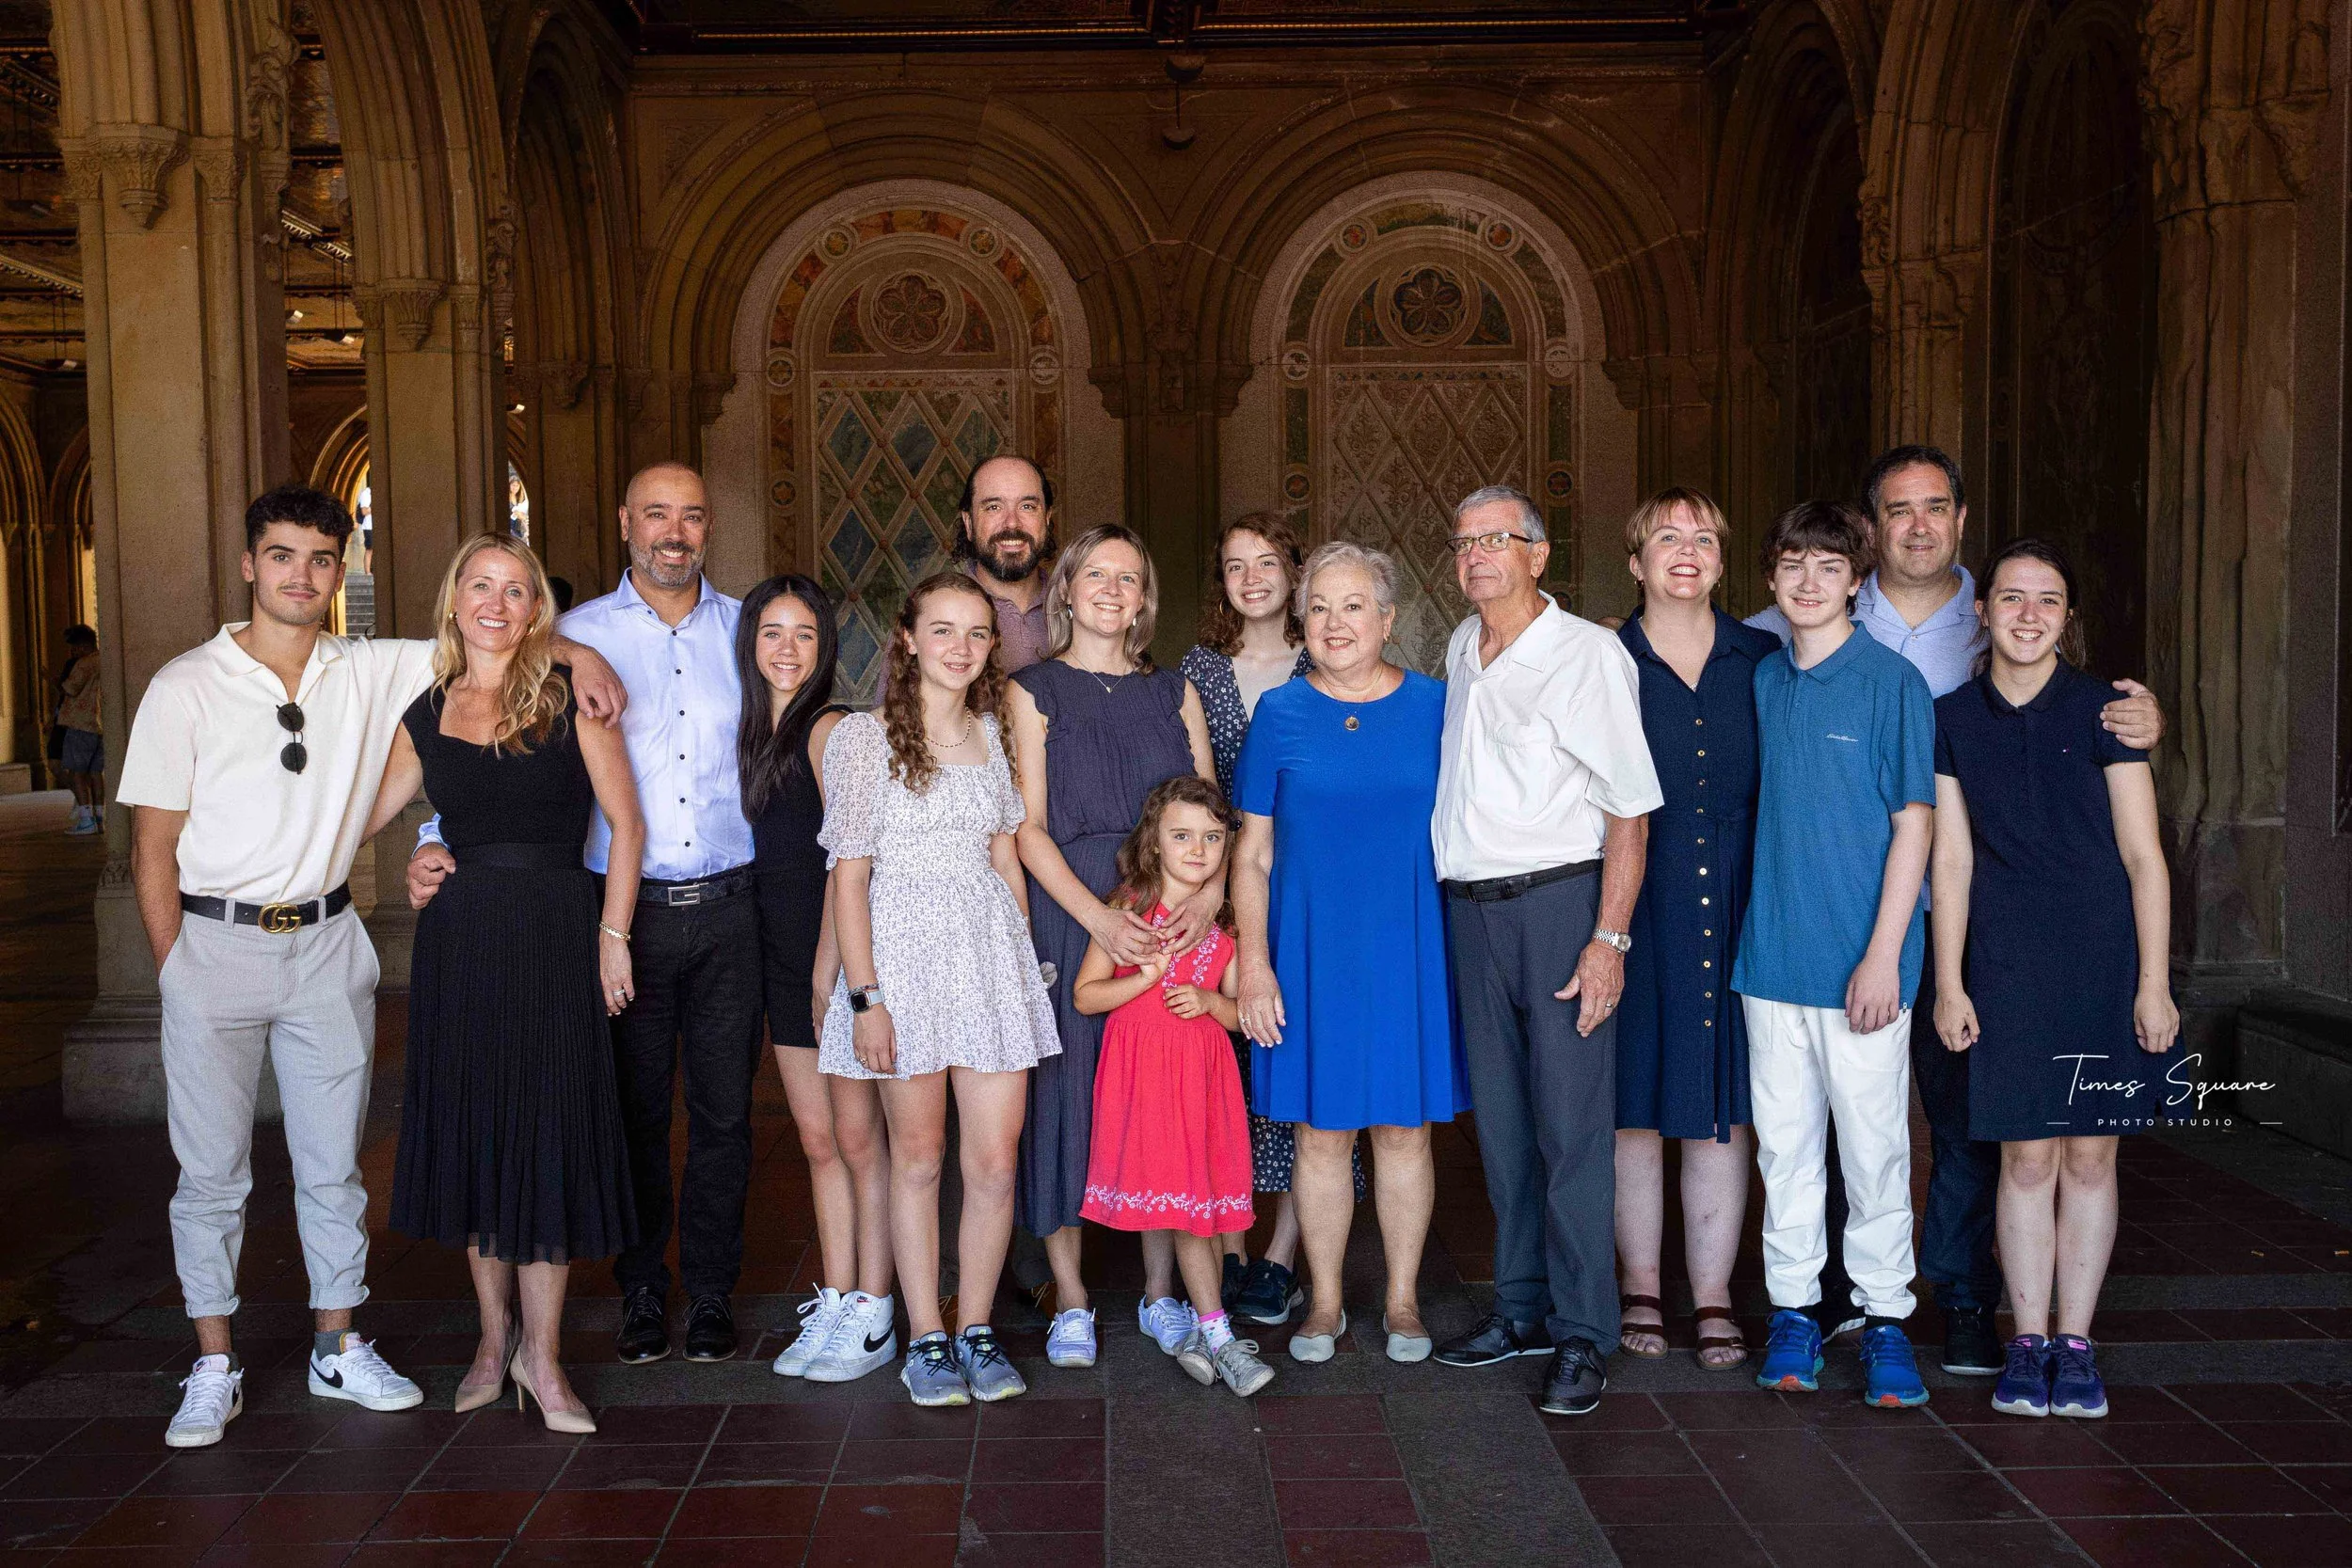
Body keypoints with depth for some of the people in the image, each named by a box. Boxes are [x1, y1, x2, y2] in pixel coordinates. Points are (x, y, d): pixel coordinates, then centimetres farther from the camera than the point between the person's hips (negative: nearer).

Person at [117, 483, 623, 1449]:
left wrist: (577, 651, -9)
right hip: (215, 942, -2)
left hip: (327, 944, 3)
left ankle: (338, 1350, 24)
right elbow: (154, 847, -3)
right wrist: (175, 972, -5)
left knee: (333, 1164, 10)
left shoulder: (375, 674, 3)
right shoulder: (185, 689, -5)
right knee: (211, 1172, 5)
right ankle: (214, 1369, 19)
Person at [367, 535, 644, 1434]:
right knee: (472, 1134, 8)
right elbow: (357, 818, 17)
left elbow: (626, 821, -2)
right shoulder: (426, 716, 10)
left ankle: (540, 1355, 9)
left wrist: (613, 936, -6)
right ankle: (494, 1336, 23)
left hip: (554, 932, -3)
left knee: (549, 1137, -2)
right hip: (459, 938, 3)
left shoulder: (568, 694, 0)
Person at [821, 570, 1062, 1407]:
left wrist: (1026, 955, 11)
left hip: (991, 951, 4)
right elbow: (850, 874, -6)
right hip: (905, 951, -4)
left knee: (996, 1159, 2)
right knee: (917, 1155, 5)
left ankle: (976, 1330, 17)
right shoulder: (864, 737, -4)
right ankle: (925, 1340, 17)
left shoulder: (992, 733, 11)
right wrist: (864, 998, -11)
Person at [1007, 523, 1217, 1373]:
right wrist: (1100, 918, -16)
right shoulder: (1033, 692, 4)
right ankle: (1070, 1297, 11)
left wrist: (1209, 894, -12)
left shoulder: (1173, 691, 13)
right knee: (1066, 1088, 0)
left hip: (1171, 918, 3)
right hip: (1068, 913, -2)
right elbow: (1029, 829, -4)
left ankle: (1161, 1290, 16)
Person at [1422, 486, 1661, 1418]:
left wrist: (1608, 938, -16)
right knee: (1500, 1120, 11)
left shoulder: (1588, 654, -7)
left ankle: (1582, 1336, 4)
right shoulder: (1462, 649, 14)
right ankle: (1522, 1308, 22)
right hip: (1469, 908, 7)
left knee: (1572, 1125, -5)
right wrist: (1457, 908, 17)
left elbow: (1630, 808, -10)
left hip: (1558, 901, -6)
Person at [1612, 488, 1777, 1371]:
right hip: (1633, 911, -1)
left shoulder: (1763, 661, 8)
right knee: (1634, 1106, 5)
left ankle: (1713, 1296, 16)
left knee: (1721, 1109, 5)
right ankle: (1640, 1287, 19)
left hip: (1734, 914, 1)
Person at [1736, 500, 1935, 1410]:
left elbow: (1912, 823, -8)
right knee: (1784, 1143, 10)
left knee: (1874, 1148, 3)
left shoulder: (1892, 681, -6)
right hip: (1772, 952, 5)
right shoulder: (1763, 681, 9)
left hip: (1860, 962, -4)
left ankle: (1884, 1318, 16)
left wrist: (1883, 955, -13)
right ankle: (1792, 1309, 21)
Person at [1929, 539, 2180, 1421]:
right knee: (2026, 1154, 1)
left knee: (2091, 1153, 5)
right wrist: (1949, 982, 1)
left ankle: (2075, 1345, 15)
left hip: (2102, 956, 0)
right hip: (2005, 961, 1)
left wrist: (2154, 981, -5)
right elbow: (1951, 859, 5)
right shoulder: (1953, 719, 4)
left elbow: (2143, 855, -1)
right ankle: (2027, 1342, 13)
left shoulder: (2102, 711, -1)